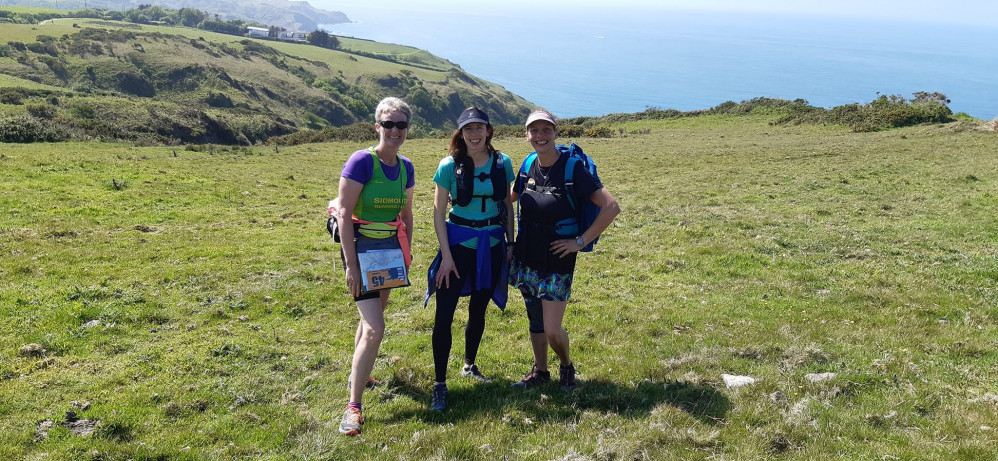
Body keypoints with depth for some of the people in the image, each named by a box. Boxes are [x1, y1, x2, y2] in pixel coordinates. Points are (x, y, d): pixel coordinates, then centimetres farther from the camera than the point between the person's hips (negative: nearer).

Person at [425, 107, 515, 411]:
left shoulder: (502, 163, -1)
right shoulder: (449, 166, -8)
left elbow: (508, 205, 9)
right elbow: (438, 212, -6)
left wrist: (511, 243, 7)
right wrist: (446, 255, -11)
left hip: (492, 244, 3)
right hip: (459, 241, -3)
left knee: (479, 309, 16)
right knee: (444, 314, -7)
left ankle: (469, 366, 37)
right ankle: (440, 384, 3)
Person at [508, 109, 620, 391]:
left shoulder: (572, 168, -16)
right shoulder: (529, 166, 1)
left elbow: (611, 207, -20)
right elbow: (510, 197, 22)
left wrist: (580, 241, -17)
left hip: (557, 260, -5)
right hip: (526, 257, 5)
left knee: (552, 330, -6)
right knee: (535, 320, 16)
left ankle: (567, 366, 25)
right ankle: (540, 372, 35)